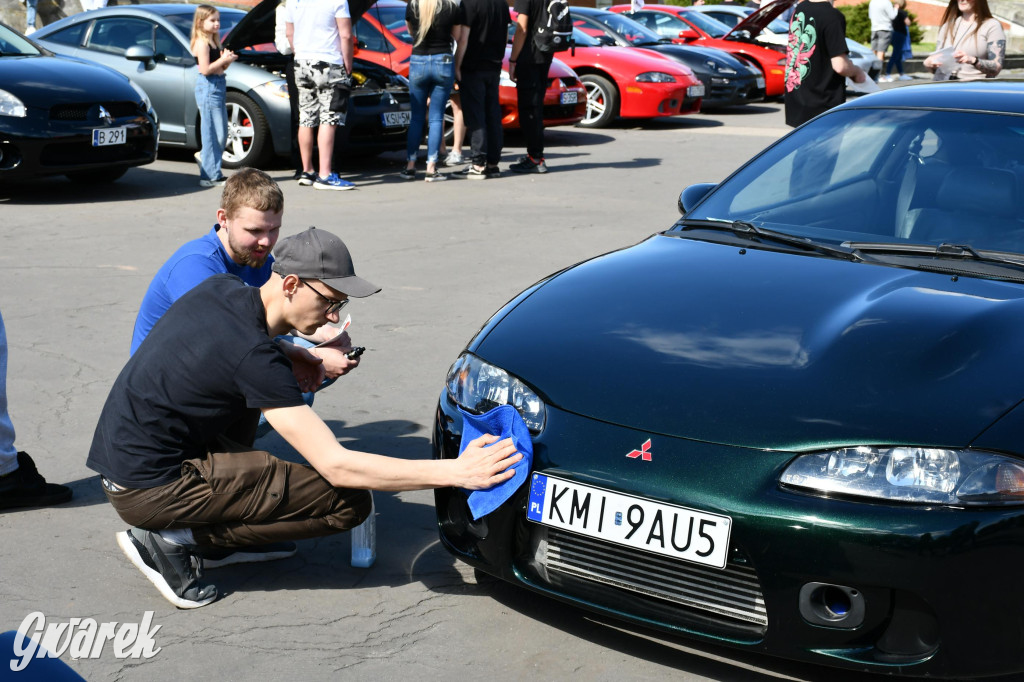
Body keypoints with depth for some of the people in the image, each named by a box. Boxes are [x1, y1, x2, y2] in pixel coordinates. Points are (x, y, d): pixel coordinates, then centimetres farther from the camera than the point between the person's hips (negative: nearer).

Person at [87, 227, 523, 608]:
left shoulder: (222, 289, 2)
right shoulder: (253, 355, -23)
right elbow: (336, 466, -26)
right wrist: (455, 472, -27)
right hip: (149, 491, -9)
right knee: (349, 502, -11)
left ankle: (212, 542, 12)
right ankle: (178, 539, -7)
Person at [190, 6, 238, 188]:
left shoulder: (214, 42, 18)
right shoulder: (202, 43, -11)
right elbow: (205, 69, -20)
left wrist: (228, 60, 2)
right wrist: (223, 59, -13)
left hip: (218, 87, 10)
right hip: (208, 87, -10)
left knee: (221, 133, 13)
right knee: (213, 133, -8)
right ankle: (211, 176, -5)